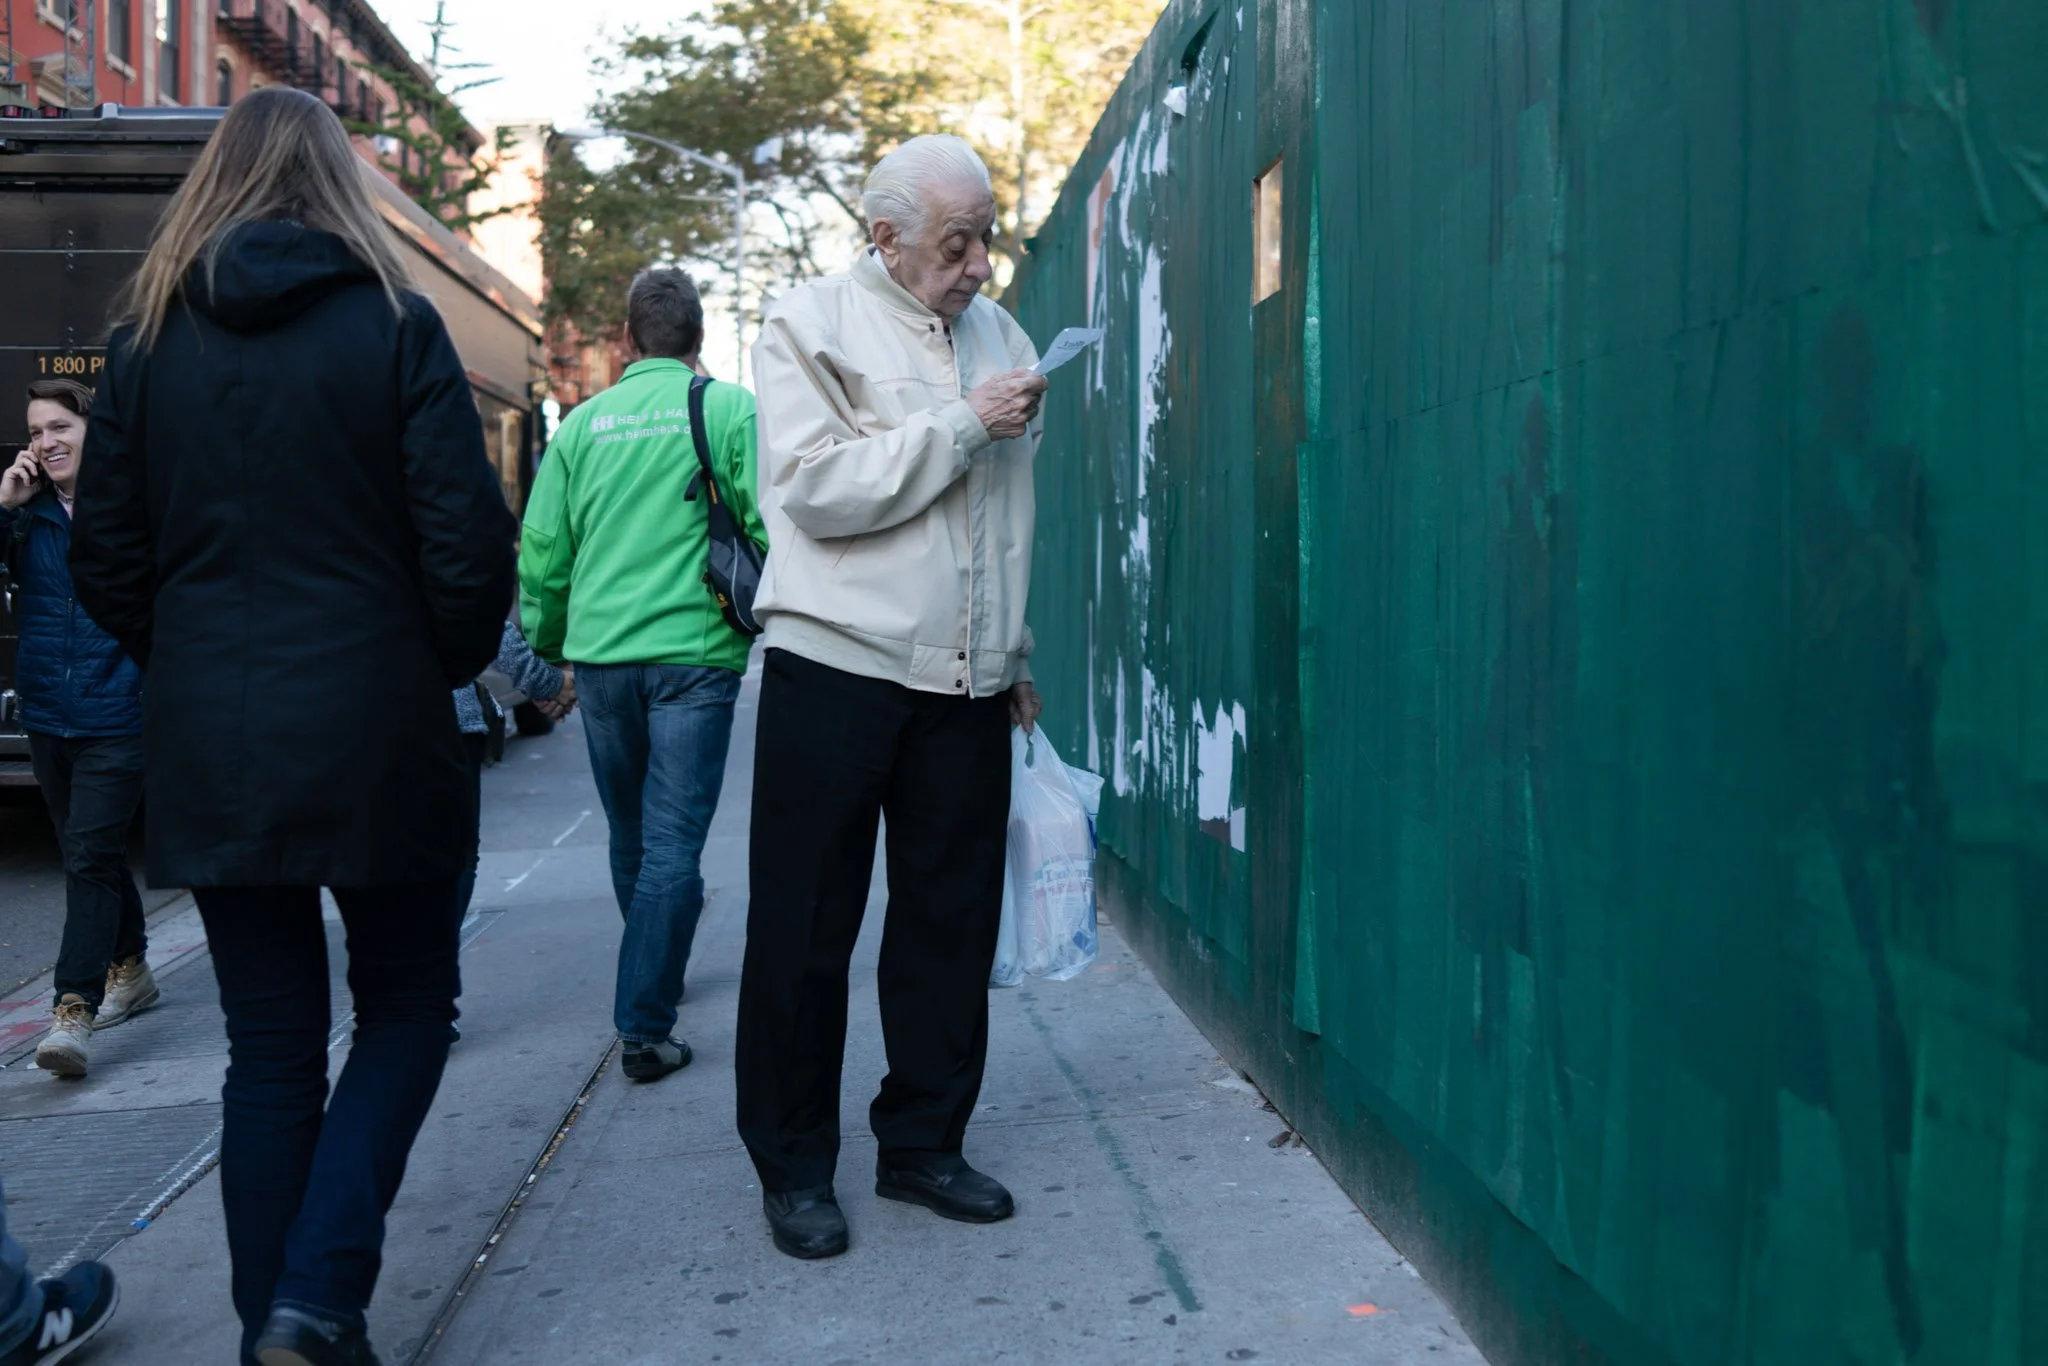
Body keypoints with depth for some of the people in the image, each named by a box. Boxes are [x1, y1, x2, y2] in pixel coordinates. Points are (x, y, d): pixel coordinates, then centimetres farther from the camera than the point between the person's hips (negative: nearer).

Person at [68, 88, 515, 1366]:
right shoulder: (392, 324, -6)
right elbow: (469, 543, -10)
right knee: (407, 1008, 13)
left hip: (210, 744, 3)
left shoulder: (148, 336, 4)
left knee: (271, 1039, 13)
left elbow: (108, 562, 6)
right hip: (374, 734, -3)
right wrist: (451, 664, 8)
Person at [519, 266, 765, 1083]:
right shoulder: (729, 409, -2)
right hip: (693, 654, -4)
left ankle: (652, 983, 40)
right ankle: (643, 1028, -5)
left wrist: (546, 644, 22)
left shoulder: (584, 421, 8)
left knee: (631, 838, 19)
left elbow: (541, 548, 9)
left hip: (600, 655, 4)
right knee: (673, 845, -2)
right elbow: (769, 525, -9)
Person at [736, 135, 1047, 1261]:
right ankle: (793, 1167, 16)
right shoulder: (810, 324, 1)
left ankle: (923, 1142, 23)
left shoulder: (999, 334, 16)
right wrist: (964, 422, -12)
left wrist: (1017, 656, 22)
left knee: (952, 919, 8)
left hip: (965, 683, 5)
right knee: (805, 927, 2)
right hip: (836, 666, -4)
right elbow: (818, 488, -13)